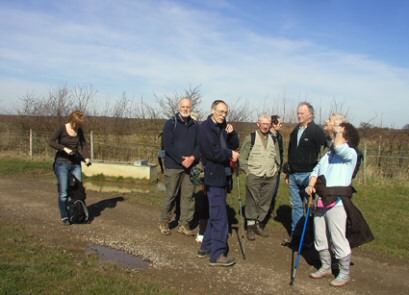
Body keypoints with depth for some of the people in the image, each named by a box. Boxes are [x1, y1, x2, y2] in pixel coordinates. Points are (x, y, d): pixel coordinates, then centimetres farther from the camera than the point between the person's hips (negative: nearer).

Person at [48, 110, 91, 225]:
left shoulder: (79, 130, 4)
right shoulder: (62, 128, -9)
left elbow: (83, 144, 8)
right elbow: (51, 141, -16)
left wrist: (86, 157, -8)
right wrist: (64, 148, -26)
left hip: (75, 164, 5)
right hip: (62, 163, -5)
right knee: (63, 192, -5)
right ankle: (64, 217, 6)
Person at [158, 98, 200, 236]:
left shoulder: (195, 125, 10)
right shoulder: (171, 123, -2)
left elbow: (199, 144, 7)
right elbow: (167, 145, -9)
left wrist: (193, 158, -11)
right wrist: (181, 159, -15)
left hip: (190, 166, 4)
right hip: (173, 166, -3)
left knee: (188, 196, 4)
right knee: (170, 195, 2)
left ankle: (184, 224, 14)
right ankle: (164, 222, 17)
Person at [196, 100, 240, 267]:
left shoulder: (223, 127, 15)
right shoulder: (205, 127, -9)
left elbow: (235, 146, 13)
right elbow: (212, 152, -18)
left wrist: (232, 133, -4)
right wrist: (230, 154, -8)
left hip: (223, 175, 8)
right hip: (214, 176, -8)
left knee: (215, 215, 15)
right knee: (220, 217, -7)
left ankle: (206, 248, 27)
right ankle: (217, 255, 1)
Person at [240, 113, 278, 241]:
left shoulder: (273, 139, 12)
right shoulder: (250, 138, -2)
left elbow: (276, 156, 22)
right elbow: (242, 156, -1)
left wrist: (276, 169, 12)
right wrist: (247, 171, -6)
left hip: (270, 177, 4)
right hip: (254, 177, -4)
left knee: (264, 203, 8)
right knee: (252, 202, 0)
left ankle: (258, 224, 23)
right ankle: (250, 226, 12)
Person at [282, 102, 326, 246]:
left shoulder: (317, 131, -8)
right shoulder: (295, 131, 13)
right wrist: (288, 172, 19)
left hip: (308, 175, -7)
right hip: (294, 175, 7)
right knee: (296, 205, 12)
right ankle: (294, 234, 21)